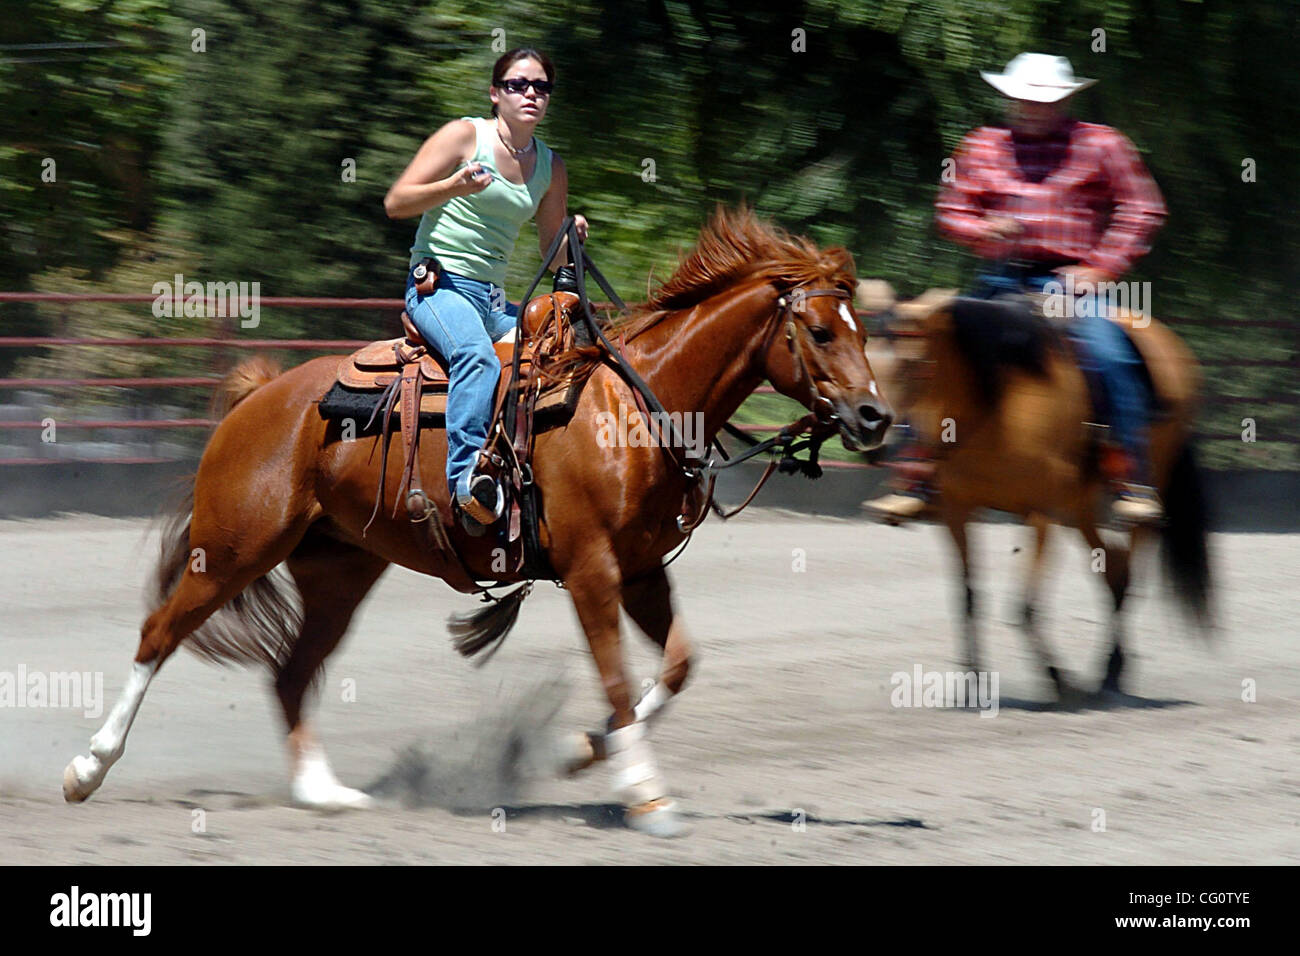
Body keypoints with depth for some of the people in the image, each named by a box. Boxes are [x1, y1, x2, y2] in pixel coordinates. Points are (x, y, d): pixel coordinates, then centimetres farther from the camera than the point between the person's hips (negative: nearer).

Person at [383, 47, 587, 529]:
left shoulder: (550, 165, 15)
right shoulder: (465, 136, -1)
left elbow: (552, 257, 21)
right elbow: (396, 203, -6)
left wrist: (572, 237, -2)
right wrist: (455, 187, -22)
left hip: (493, 298, 7)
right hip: (438, 286, -7)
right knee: (478, 358, -36)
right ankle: (467, 477, -48)